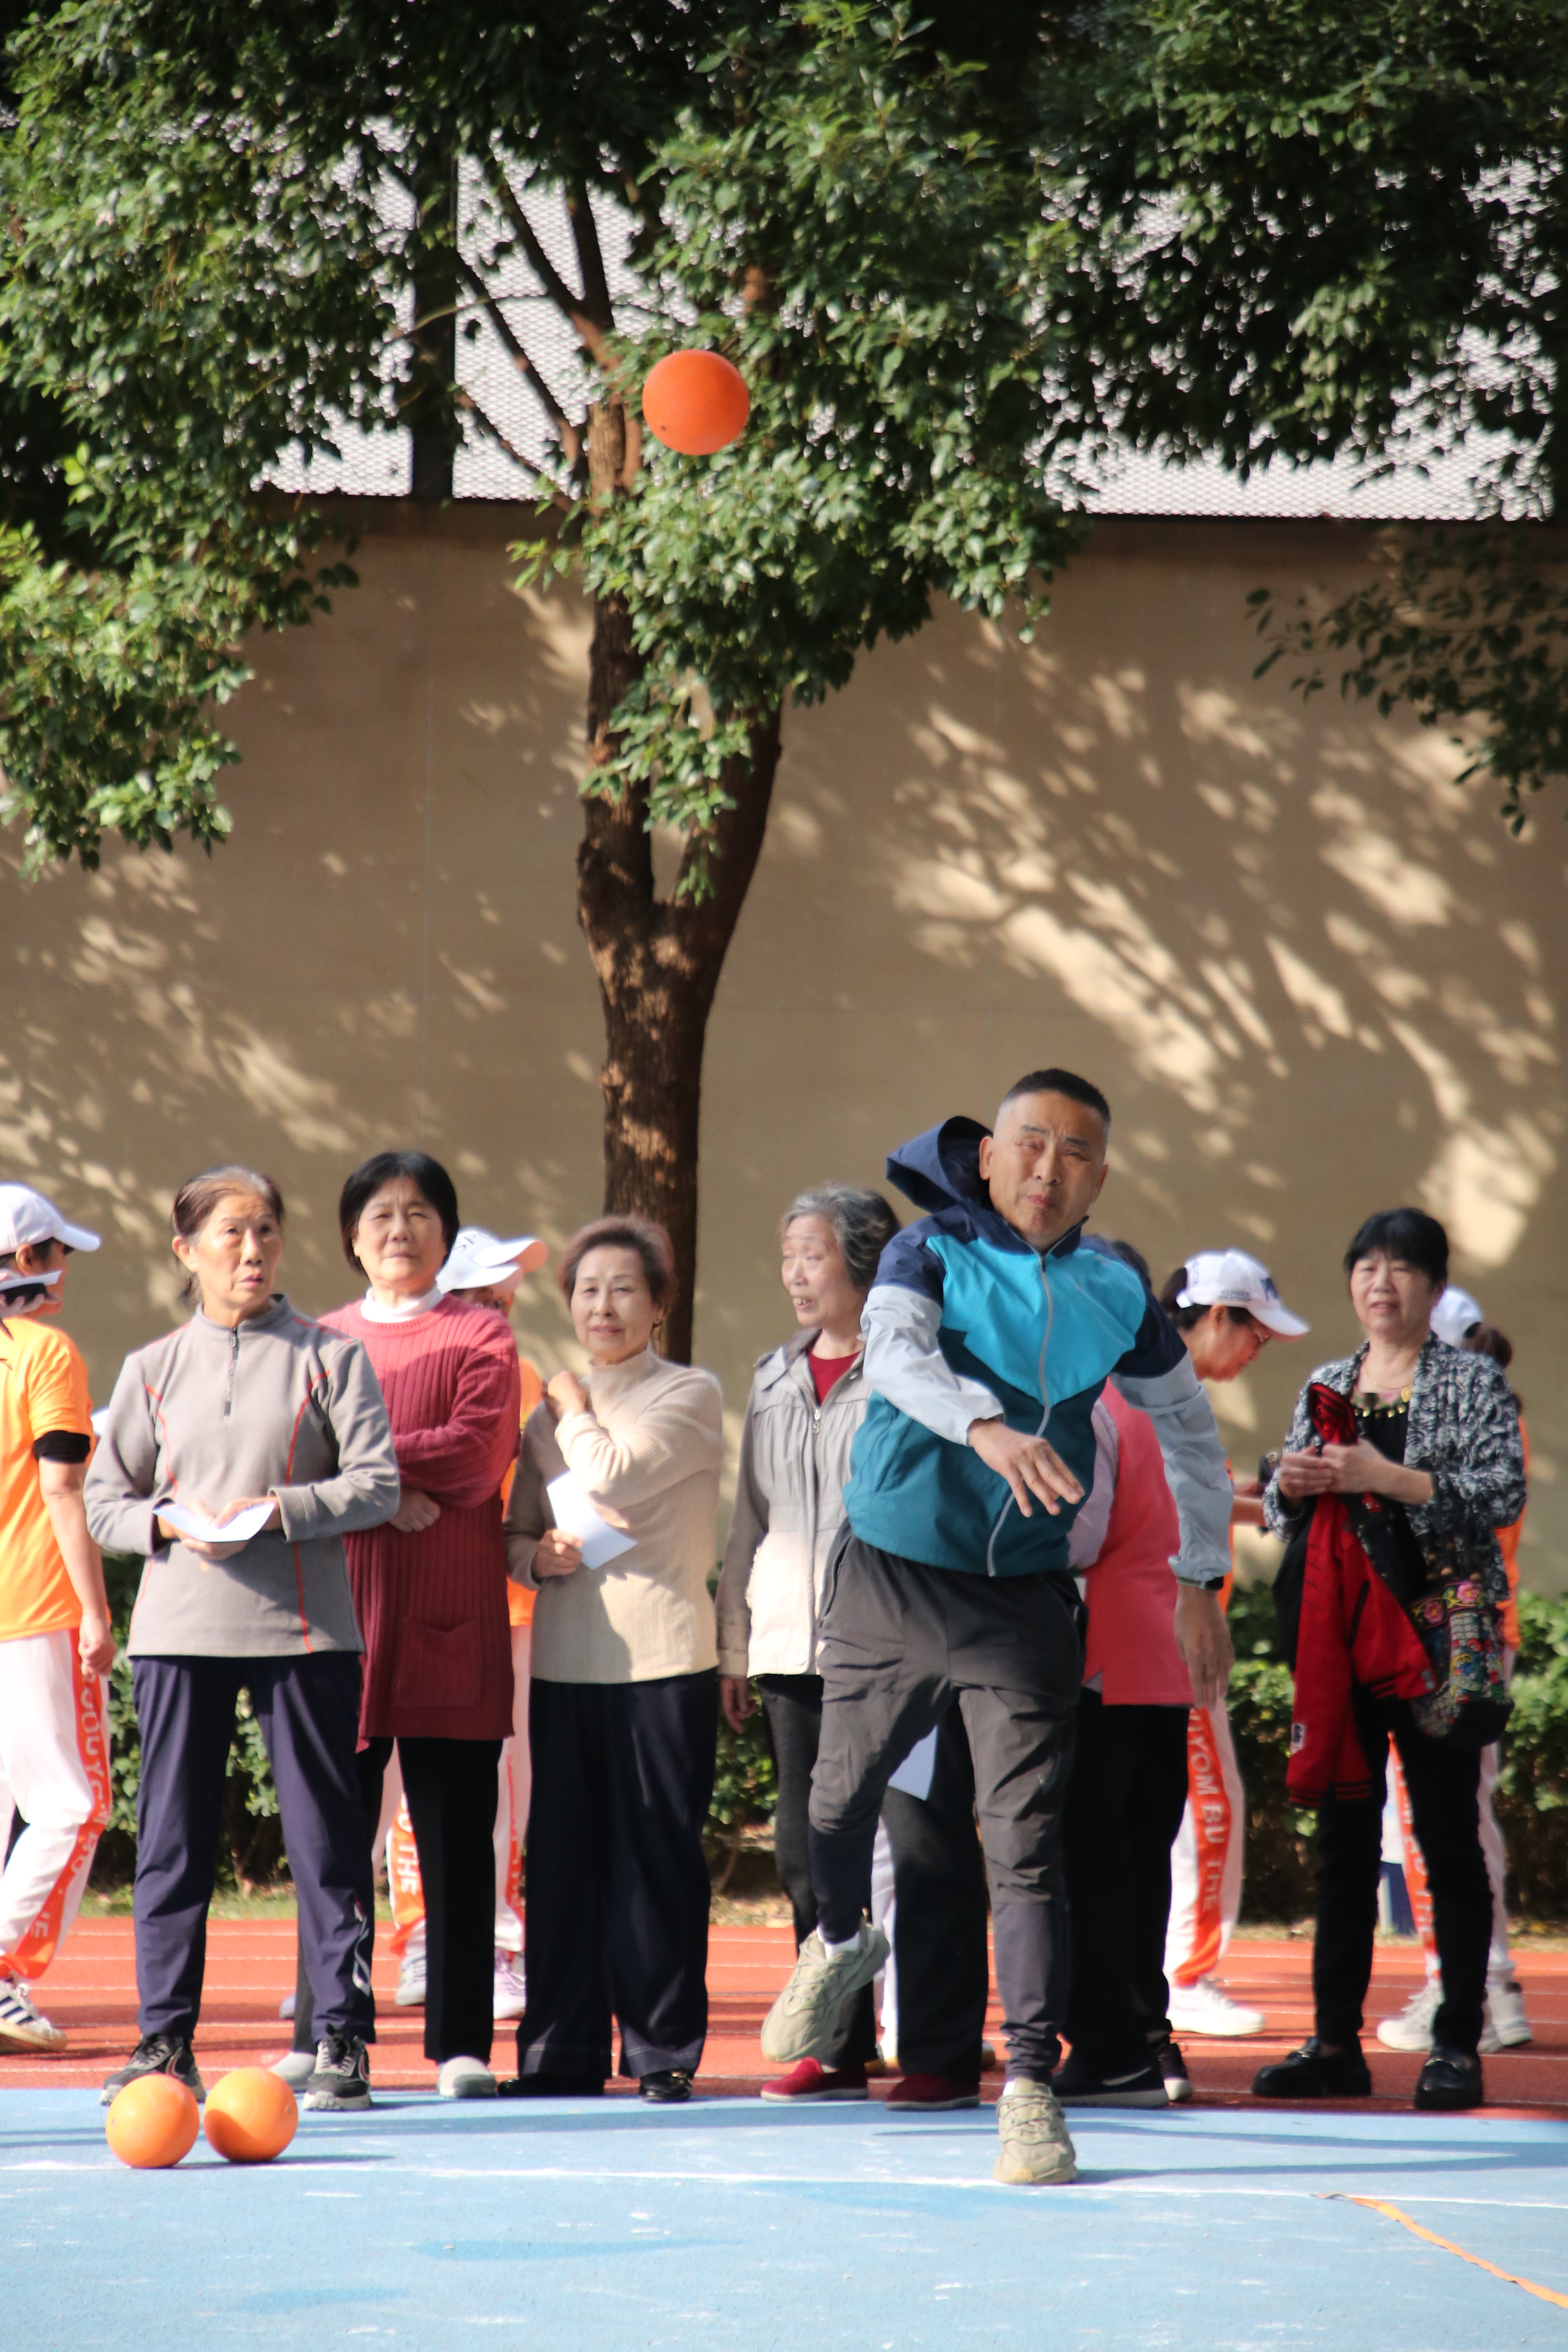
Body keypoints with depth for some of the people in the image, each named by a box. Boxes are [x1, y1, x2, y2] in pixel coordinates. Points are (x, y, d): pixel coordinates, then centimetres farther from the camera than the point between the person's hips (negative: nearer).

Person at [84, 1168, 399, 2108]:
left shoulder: (331, 1357, 5)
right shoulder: (152, 1370, 12)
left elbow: (378, 1485, -2)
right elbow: (105, 1501, 11)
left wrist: (278, 1511, -15)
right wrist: (171, 1522, -8)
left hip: (303, 1625, -2)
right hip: (179, 1630, 2)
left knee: (326, 1835, -2)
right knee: (173, 1834, 1)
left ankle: (344, 2038, 3)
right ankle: (167, 2041, 7)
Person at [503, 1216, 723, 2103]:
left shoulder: (691, 1396, 1)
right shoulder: (552, 1412, 17)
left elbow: (614, 1477, -13)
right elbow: (514, 1529, 21)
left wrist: (576, 1412, 4)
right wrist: (538, 1555, -2)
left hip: (663, 1655, -5)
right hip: (567, 1656, 5)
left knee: (659, 1853, -3)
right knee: (562, 1853, 4)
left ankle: (664, 2047, 3)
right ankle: (561, 2051, 10)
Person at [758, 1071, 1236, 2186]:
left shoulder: (1114, 1295, 2)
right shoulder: (931, 1256, -5)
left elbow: (1191, 1427, 17)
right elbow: (896, 1351, -27)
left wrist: (1201, 1584, 15)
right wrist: (988, 1427, -46)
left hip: (1026, 1601, 0)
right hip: (893, 1580, 0)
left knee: (1025, 1842, -8)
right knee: (843, 1793, 17)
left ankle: (1032, 2083, -6)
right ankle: (841, 1942, 49)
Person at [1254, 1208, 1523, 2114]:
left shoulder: (1474, 1383, 2)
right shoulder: (1327, 1385, 16)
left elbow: (1504, 1493, -9)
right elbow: (1285, 1511, 21)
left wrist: (1386, 1479, -17)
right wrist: (1291, 1485, -2)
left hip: (1442, 1633, -5)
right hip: (1343, 1632, 5)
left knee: (1449, 1837, -3)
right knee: (1344, 1838, 3)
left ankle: (1460, 2046, -1)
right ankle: (1337, 2043, 6)